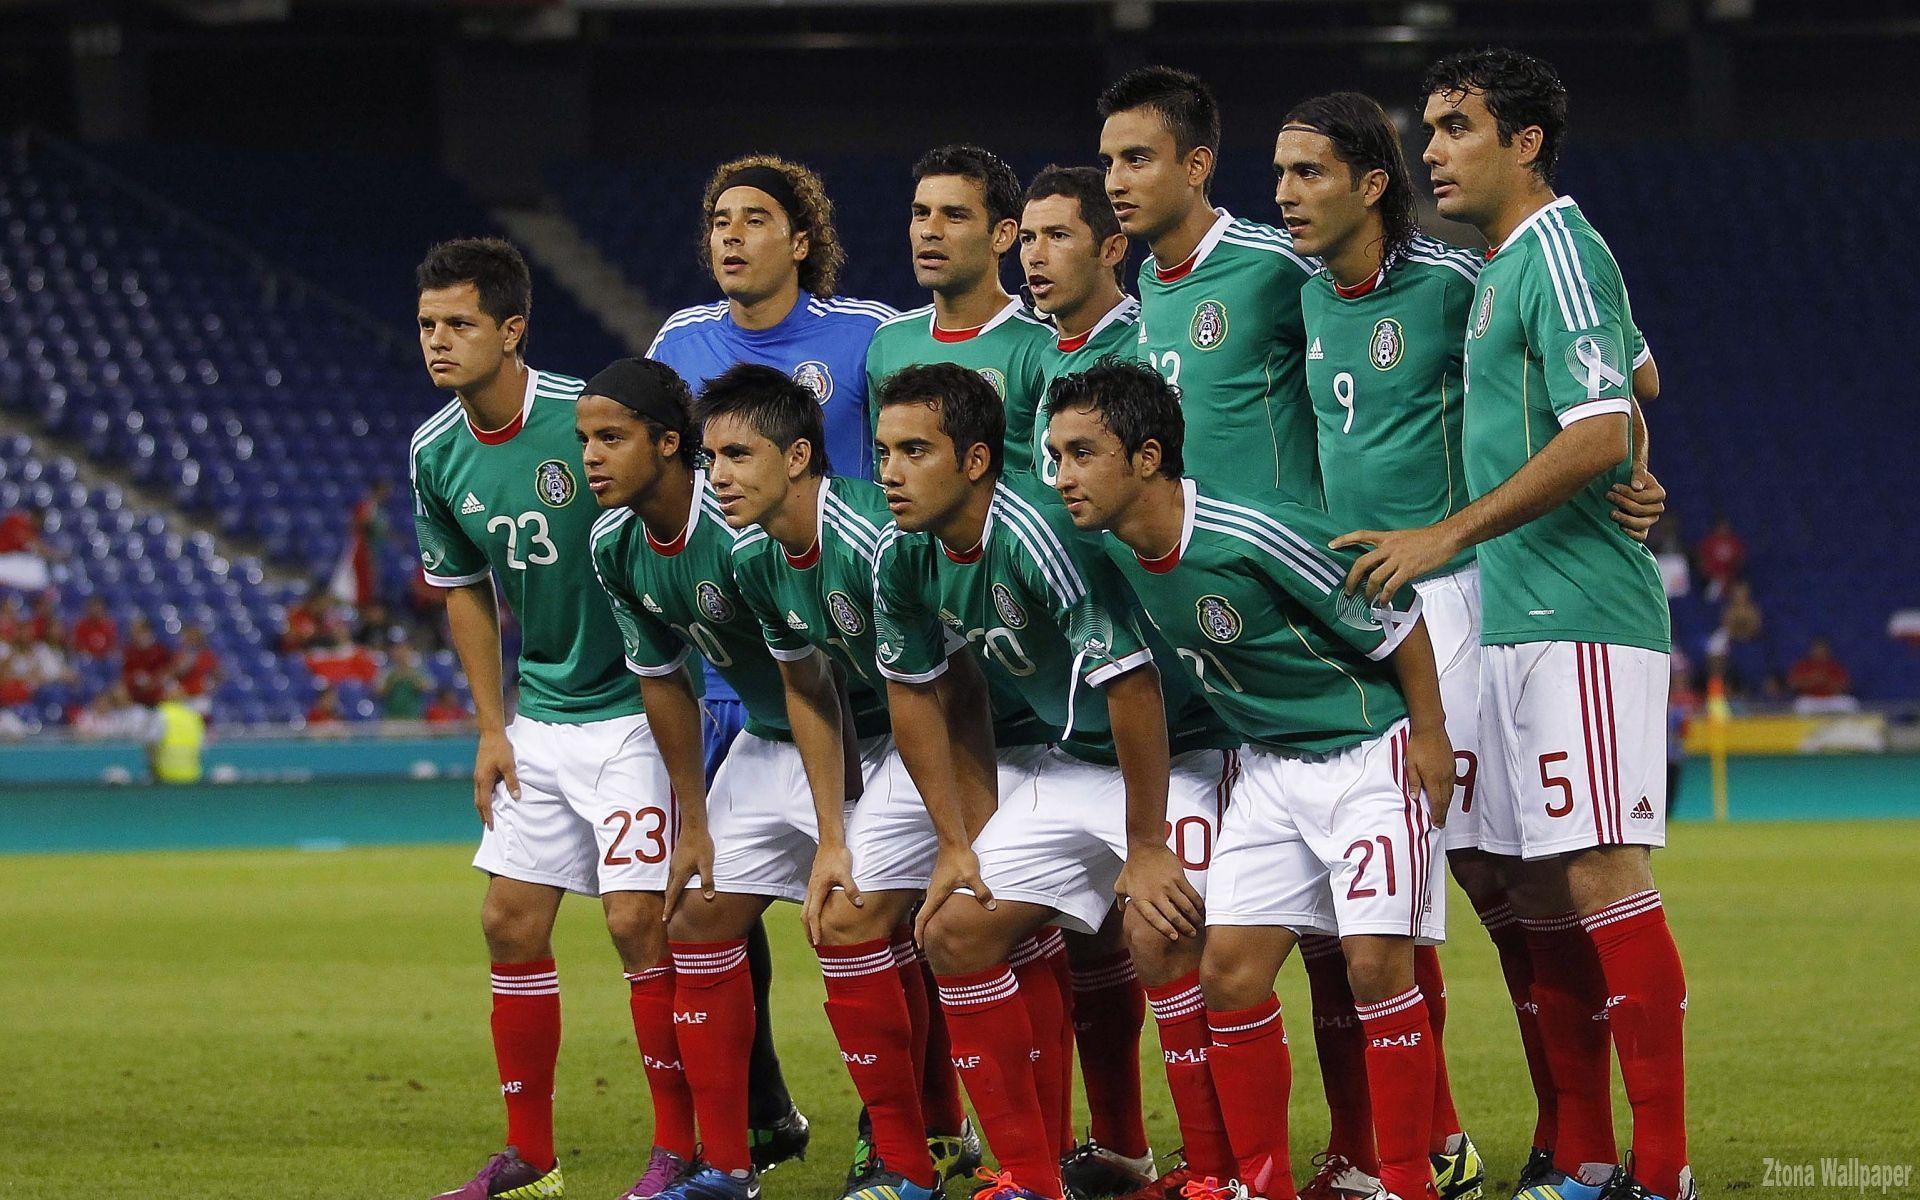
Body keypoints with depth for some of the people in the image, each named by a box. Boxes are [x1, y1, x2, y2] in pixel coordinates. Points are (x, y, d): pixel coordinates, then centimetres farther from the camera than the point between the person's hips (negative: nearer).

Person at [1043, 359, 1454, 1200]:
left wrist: (1429, 734, -10)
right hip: (1269, 767, 7)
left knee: (1375, 965, -13)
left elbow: (1395, 617, -17)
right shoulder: (1115, 552, -5)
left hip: (1369, 752, -7)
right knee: (1229, 972, -1)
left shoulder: (1254, 538, -28)